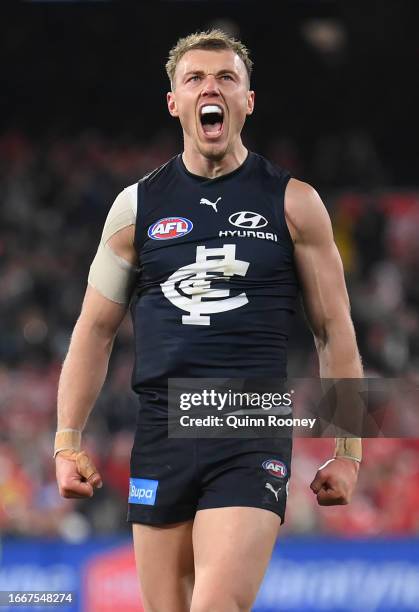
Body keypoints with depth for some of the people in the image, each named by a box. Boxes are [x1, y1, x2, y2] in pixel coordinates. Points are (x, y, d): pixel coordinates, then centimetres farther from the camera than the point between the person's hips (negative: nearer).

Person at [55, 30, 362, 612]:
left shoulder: (293, 204, 4)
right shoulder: (137, 206, 9)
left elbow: (334, 330, 8)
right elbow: (96, 328, 14)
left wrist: (348, 452, 4)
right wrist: (67, 442, 7)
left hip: (255, 437, -3)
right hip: (161, 433, 3)